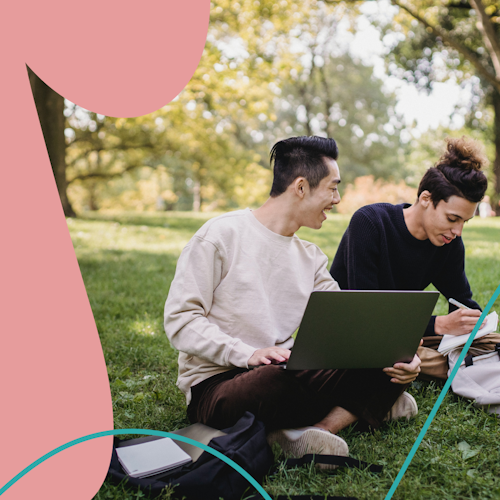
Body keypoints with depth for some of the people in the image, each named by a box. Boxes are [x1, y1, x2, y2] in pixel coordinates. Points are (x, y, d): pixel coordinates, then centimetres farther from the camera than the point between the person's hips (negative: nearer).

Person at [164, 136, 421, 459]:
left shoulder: (311, 258, 13)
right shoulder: (222, 235, -8)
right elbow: (180, 320, -12)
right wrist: (249, 354, -25)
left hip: (287, 375, 7)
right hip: (215, 384, -6)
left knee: (389, 368, -11)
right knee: (279, 381, -40)